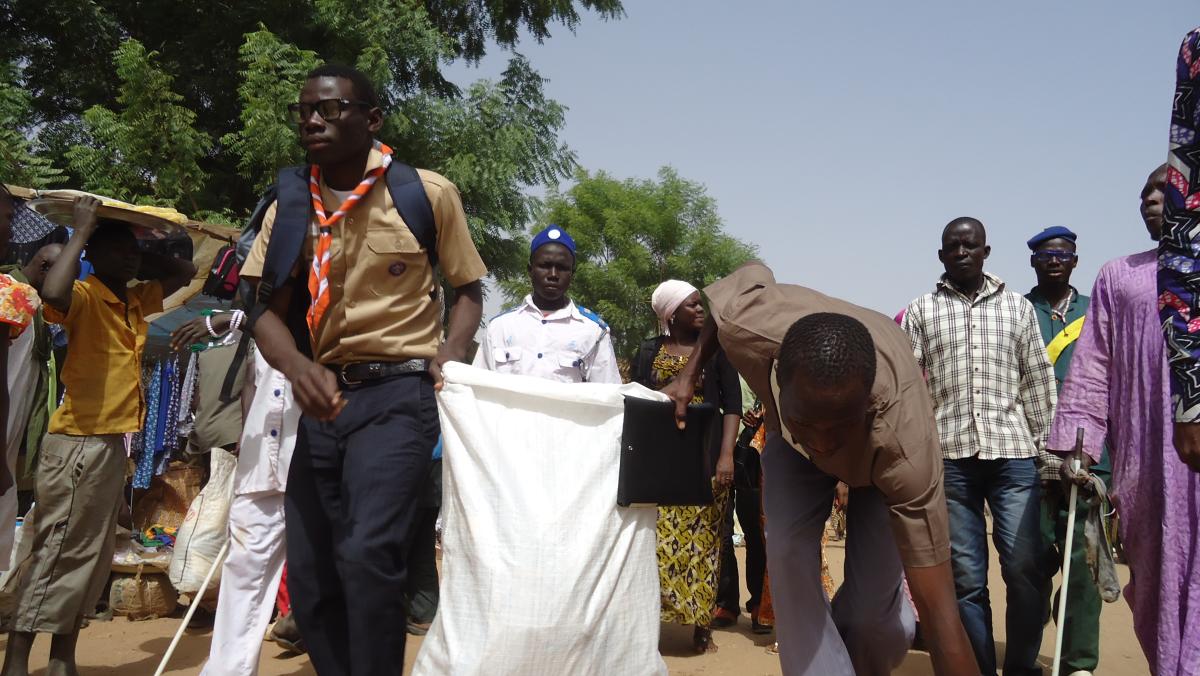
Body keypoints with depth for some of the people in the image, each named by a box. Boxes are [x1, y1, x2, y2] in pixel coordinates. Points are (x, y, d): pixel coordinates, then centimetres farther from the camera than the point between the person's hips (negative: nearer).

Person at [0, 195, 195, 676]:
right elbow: (52, 293, -35)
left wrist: (142, 261, 11)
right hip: (78, 442, -8)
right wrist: (81, 232, -22)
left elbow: (186, 273, 26)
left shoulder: (137, 301, 12)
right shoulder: (84, 298, -11)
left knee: (93, 557, 12)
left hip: (112, 441, 8)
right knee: (55, 553, -5)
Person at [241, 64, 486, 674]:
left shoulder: (428, 194, -3)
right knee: (309, 573, 8)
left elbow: (467, 290, 6)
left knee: (367, 553, -20)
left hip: (397, 392, -4)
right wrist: (298, 367, -18)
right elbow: (269, 309, 3)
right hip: (322, 397, 5)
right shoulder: (290, 206, 7)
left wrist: (448, 357, -13)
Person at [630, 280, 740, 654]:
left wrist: (727, 454, -10)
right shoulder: (649, 352, 9)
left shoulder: (716, 348, 6)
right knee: (658, 539, -3)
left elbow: (732, 404, 1)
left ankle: (702, 625, 9)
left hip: (705, 458, 0)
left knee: (702, 541, 1)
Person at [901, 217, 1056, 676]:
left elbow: (1039, 381, 11)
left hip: (1014, 453, 1)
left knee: (1025, 569, -3)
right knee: (966, 576, 4)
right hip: (950, 456, 0)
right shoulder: (920, 312, 9)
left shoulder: (1018, 307, 12)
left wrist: (1046, 446, 5)